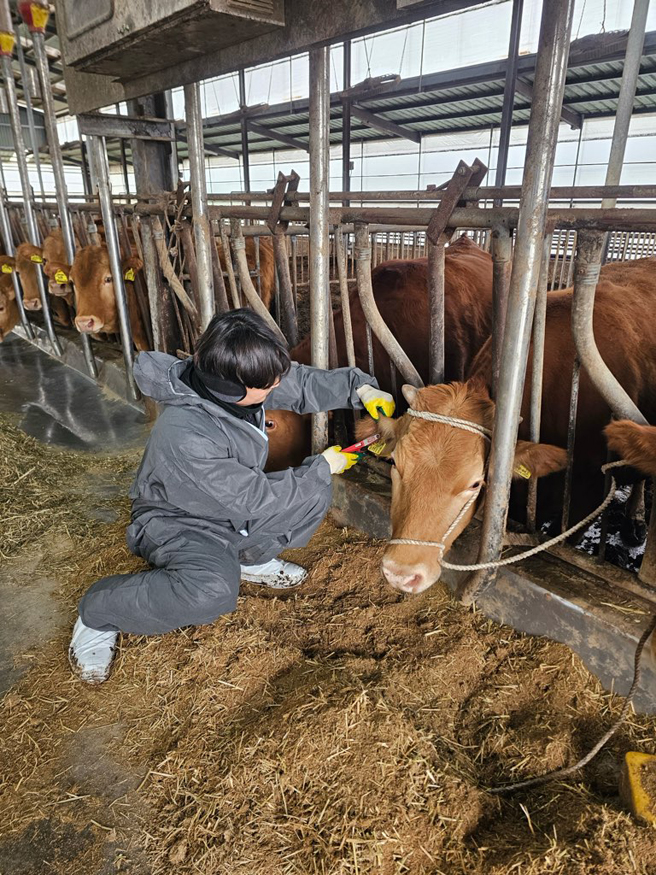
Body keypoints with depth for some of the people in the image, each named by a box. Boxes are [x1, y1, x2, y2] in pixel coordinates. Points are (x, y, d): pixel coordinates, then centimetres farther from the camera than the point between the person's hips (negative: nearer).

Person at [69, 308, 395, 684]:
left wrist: (360, 388, -13)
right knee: (213, 590, -36)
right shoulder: (185, 435, -38)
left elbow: (307, 384, 0)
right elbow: (257, 498, -28)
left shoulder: (235, 380, -18)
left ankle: (249, 557, 16)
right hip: (177, 522, -7)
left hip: (236, 506, 8)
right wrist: (322, 467, -17)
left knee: (316, 495, -6)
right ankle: (96, 613, -7)